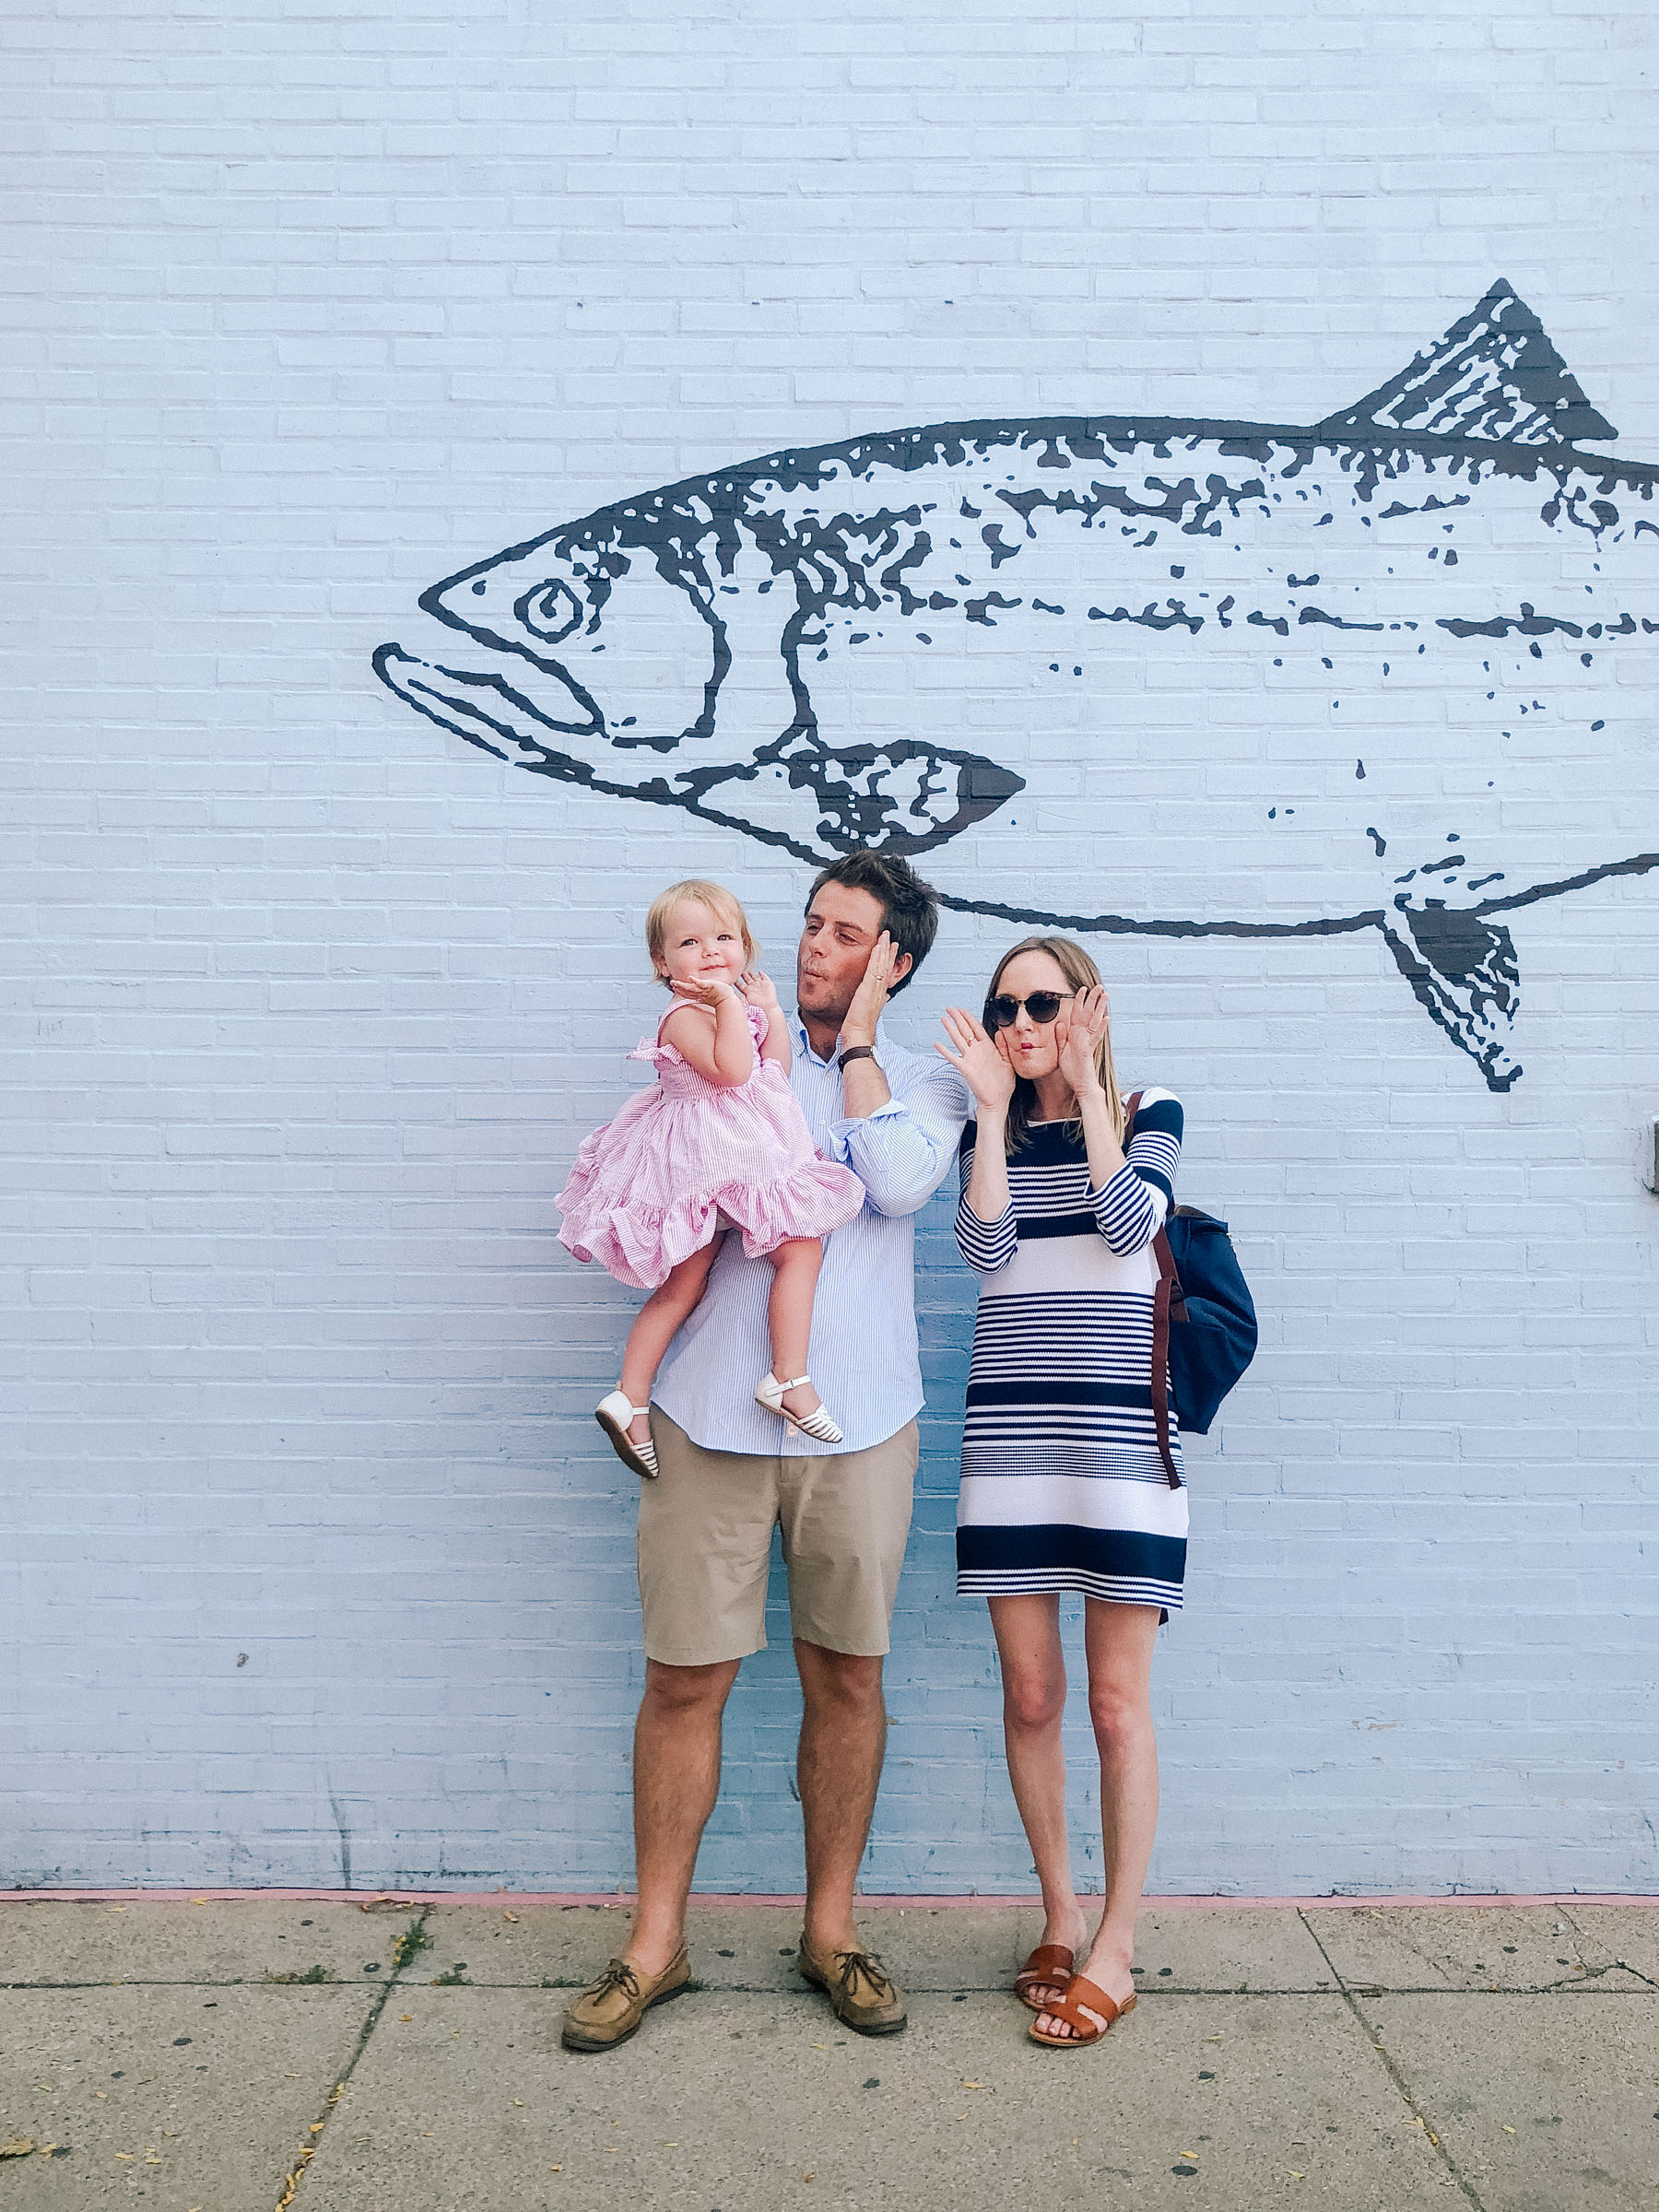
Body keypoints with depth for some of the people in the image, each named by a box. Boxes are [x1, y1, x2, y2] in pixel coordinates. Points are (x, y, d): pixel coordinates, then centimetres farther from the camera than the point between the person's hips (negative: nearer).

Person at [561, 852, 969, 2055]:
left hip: (858, 1422, 0)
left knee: (847, 1676, 9)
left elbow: (897, 1181, -12)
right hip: (714, 1413, 0)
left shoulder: (922, 1080, 9)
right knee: (685, 1677, 4)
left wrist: (858, 1038, -4)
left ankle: (831, 1929, 27)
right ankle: (656, 1942, 21)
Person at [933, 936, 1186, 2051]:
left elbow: (1130, 1223, -13)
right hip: (1009, 1436, 3)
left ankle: (1116, 1949, 15)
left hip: (1123, 1436, -2)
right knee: (1030, 1695, 7)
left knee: (1118, 1700, 1)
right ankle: (1060, 1914, 26)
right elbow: (985, 1246, -6)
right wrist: (995, 1105, -6)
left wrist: (1087, 1083, -9)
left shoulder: (1150, 1112, 6)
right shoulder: (992, 1132, 12)